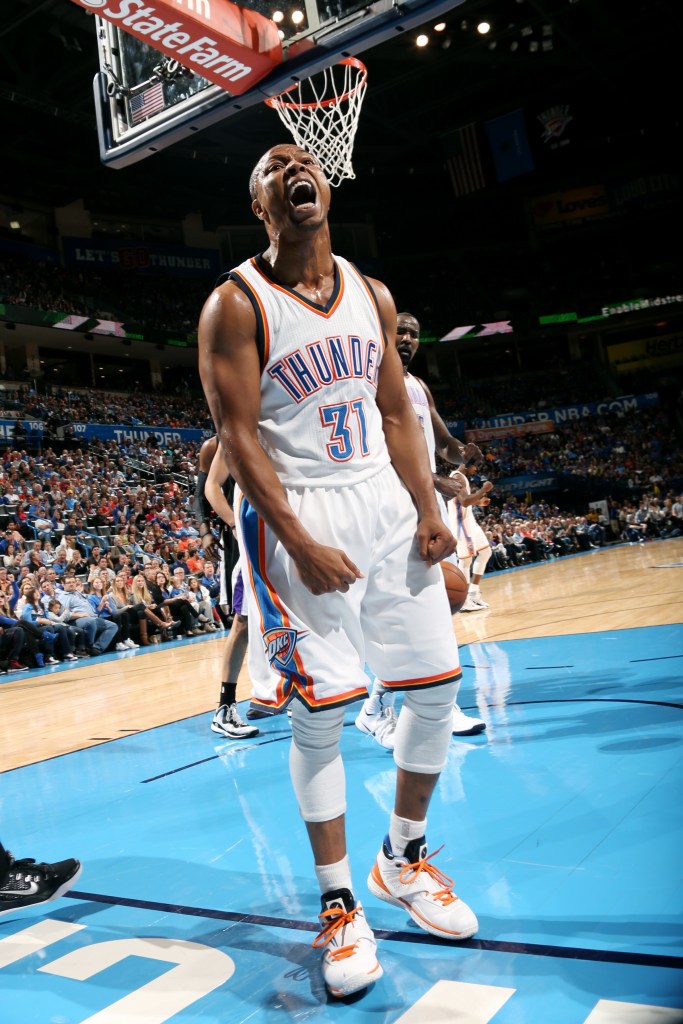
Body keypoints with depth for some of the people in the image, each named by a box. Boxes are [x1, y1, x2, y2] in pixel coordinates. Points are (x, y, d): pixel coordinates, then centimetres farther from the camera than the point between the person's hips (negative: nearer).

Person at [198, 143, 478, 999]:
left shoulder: (372, 295, 11)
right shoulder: (235, 304, -5)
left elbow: (396, 413, 12)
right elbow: (238, 436, -12)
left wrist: (426, 507, -1)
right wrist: (300, 543, -19)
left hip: (386, 504, 6)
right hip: (297, 517, -6)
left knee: (436, 682, 9)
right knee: (320, 716, -2)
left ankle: (403, 857, 31)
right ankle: (339, 903, 19)